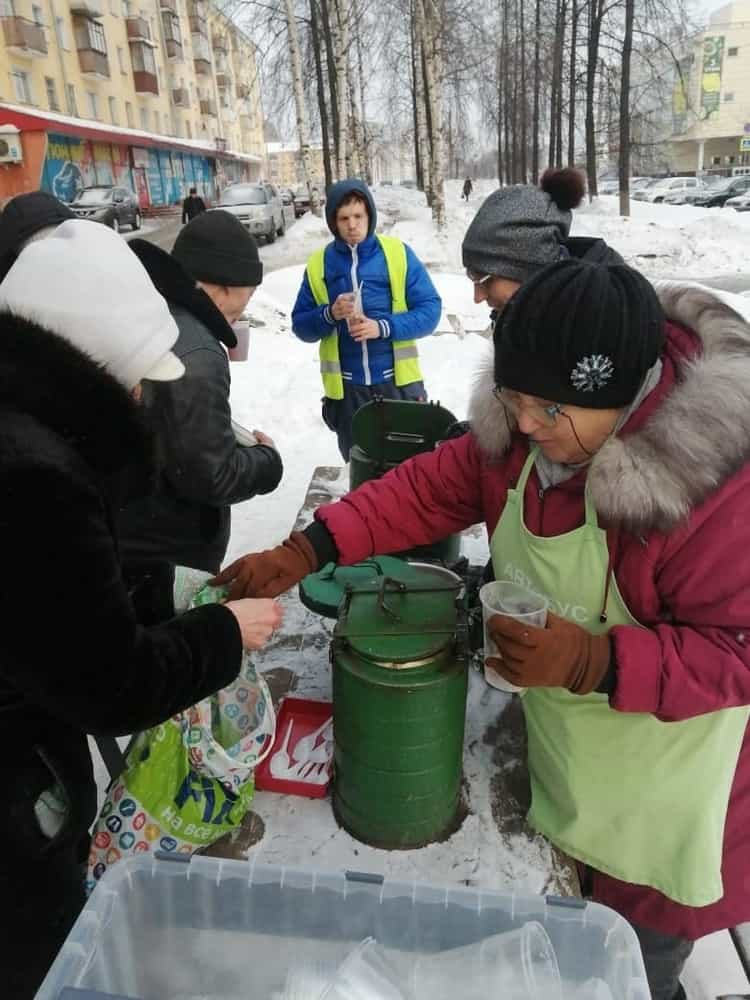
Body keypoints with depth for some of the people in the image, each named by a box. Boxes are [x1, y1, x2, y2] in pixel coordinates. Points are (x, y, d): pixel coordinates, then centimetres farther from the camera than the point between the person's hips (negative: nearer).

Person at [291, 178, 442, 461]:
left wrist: (383, 327, -20)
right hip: (345, 388, 2)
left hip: (398, 381, -1)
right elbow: (300, 325, 4)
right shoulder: (318, 264, 2)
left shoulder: (398, 253, -2)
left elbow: (430, 309, -6)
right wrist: (330, 314, -16)